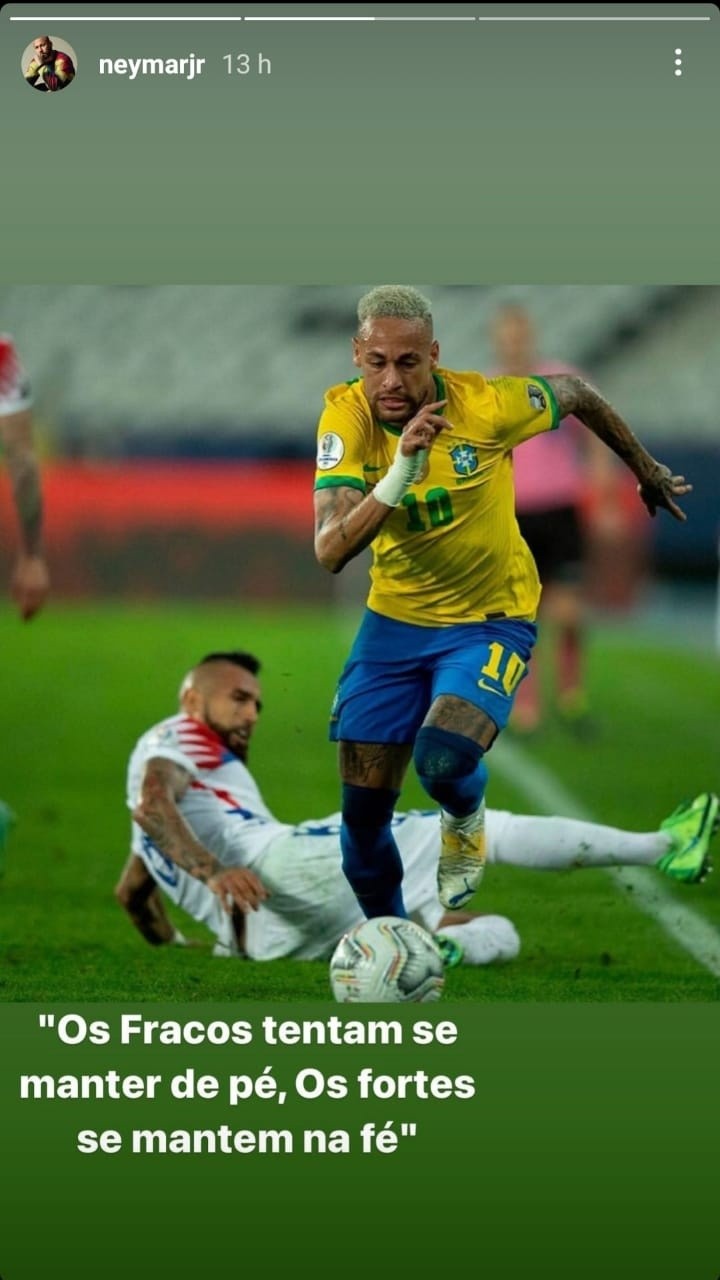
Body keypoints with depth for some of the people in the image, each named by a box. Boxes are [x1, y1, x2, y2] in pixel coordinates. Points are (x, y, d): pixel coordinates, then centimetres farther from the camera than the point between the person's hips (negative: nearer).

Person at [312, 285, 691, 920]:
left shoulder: (486, 404, -23)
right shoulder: (345, 415, -19)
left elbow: (574, 392, 0)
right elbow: (330, 551, -29)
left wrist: (647, 471, 14)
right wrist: (399, 474, -44)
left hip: (490, 622, -3)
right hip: (394, 622, 3)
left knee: (443, 761, -28)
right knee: (362, 813, 2)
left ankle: (466, 820, 10)